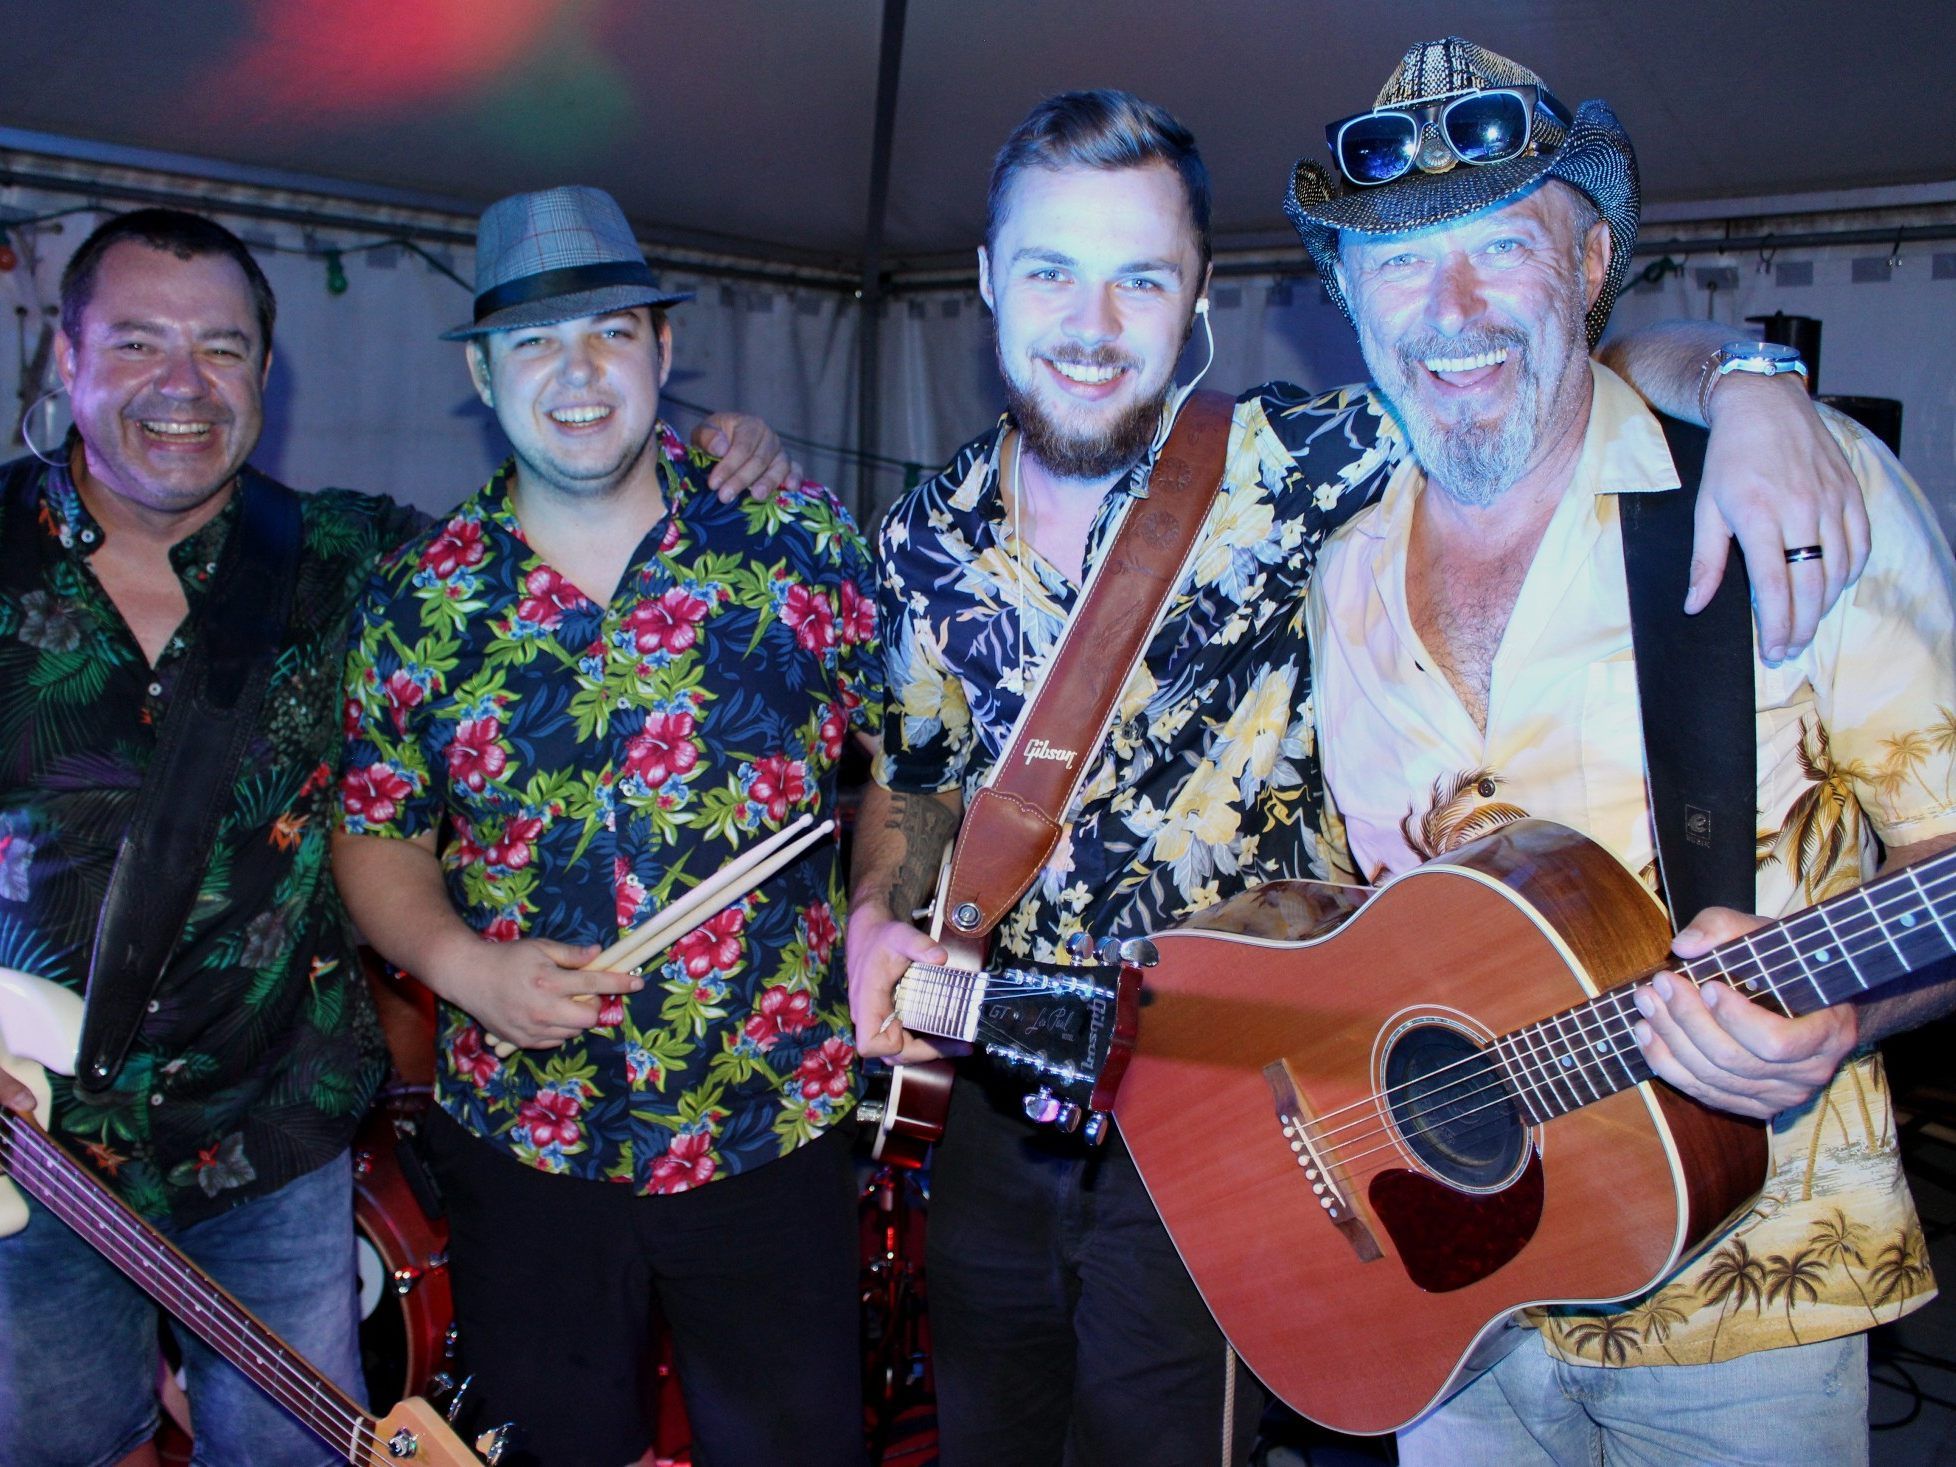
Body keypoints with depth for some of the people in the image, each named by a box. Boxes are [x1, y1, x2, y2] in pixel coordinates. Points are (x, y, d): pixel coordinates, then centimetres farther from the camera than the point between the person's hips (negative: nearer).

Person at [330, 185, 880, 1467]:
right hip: (517, 1141, 2)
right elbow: (375, 838, 5)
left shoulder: (801, 544, -7)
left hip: (775, 1132, -1)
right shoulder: (417, 600, -2)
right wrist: (465, 967, -11)